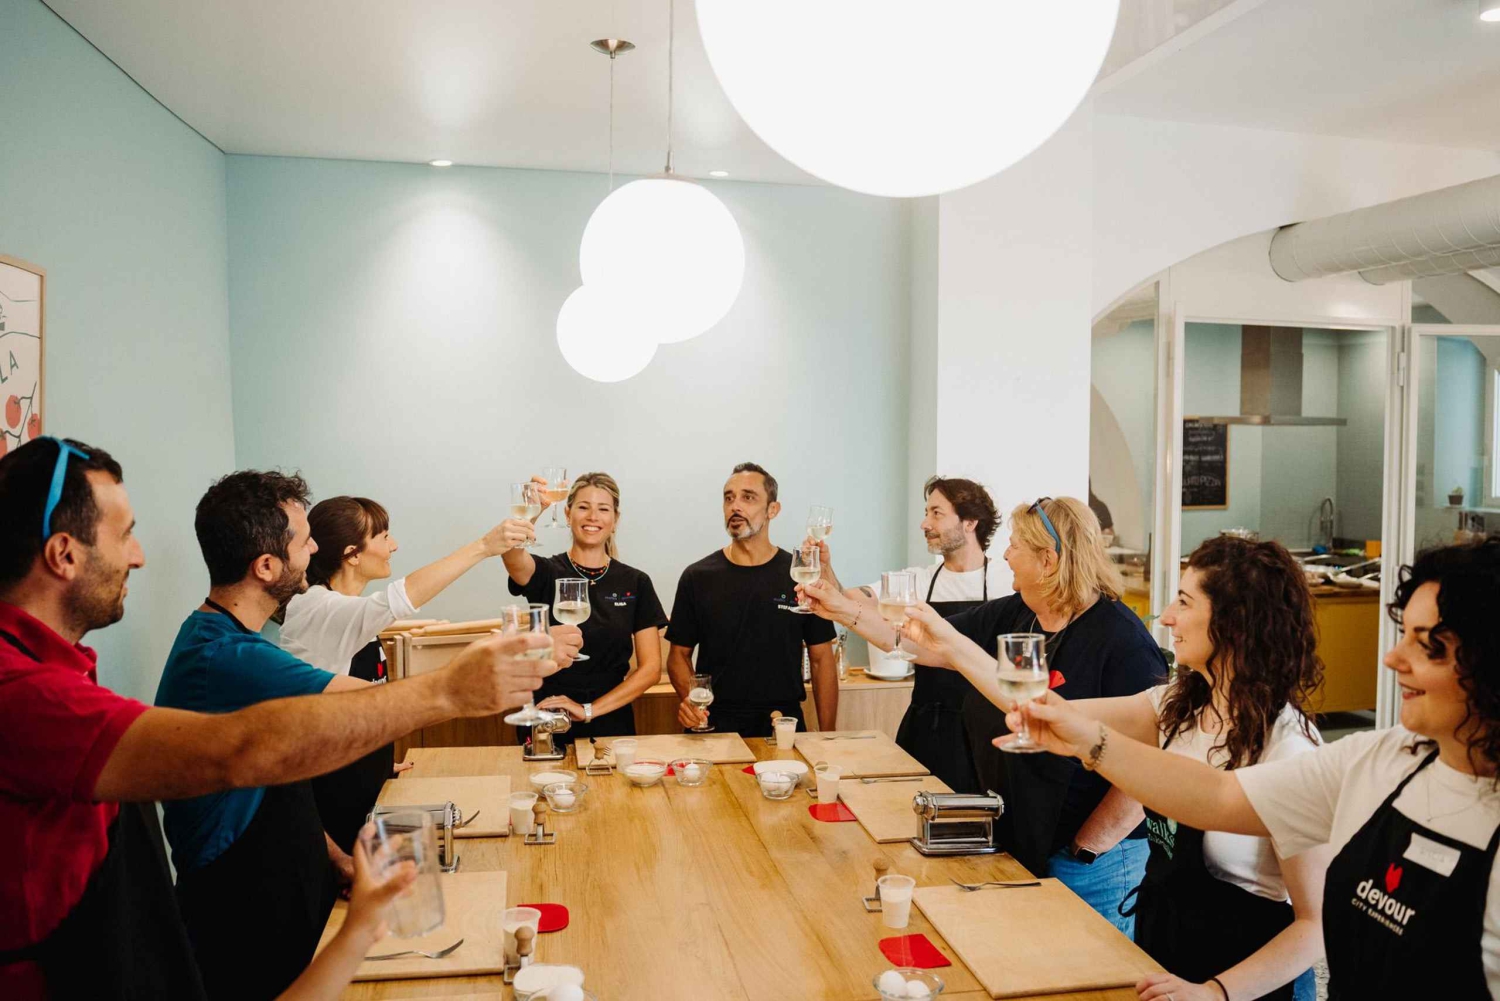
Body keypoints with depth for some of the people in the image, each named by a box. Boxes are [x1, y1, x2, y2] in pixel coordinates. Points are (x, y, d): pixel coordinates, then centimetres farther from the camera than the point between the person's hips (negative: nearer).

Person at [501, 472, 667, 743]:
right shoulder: (546, 573, -3)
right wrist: (512, 542, -51)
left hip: (612, 725, 1)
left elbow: (650, 669, -3)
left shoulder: (635, 583, 0)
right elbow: (516, 562, -28)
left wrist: (589, 709, -12)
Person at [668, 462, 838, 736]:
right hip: (714, 725, 0)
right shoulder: (697, 577, 0)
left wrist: (828, 738, -3)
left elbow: (822, 660, 1)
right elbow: (679, 654, 6)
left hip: (784, 724, 0)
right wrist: (688, 698, -14)